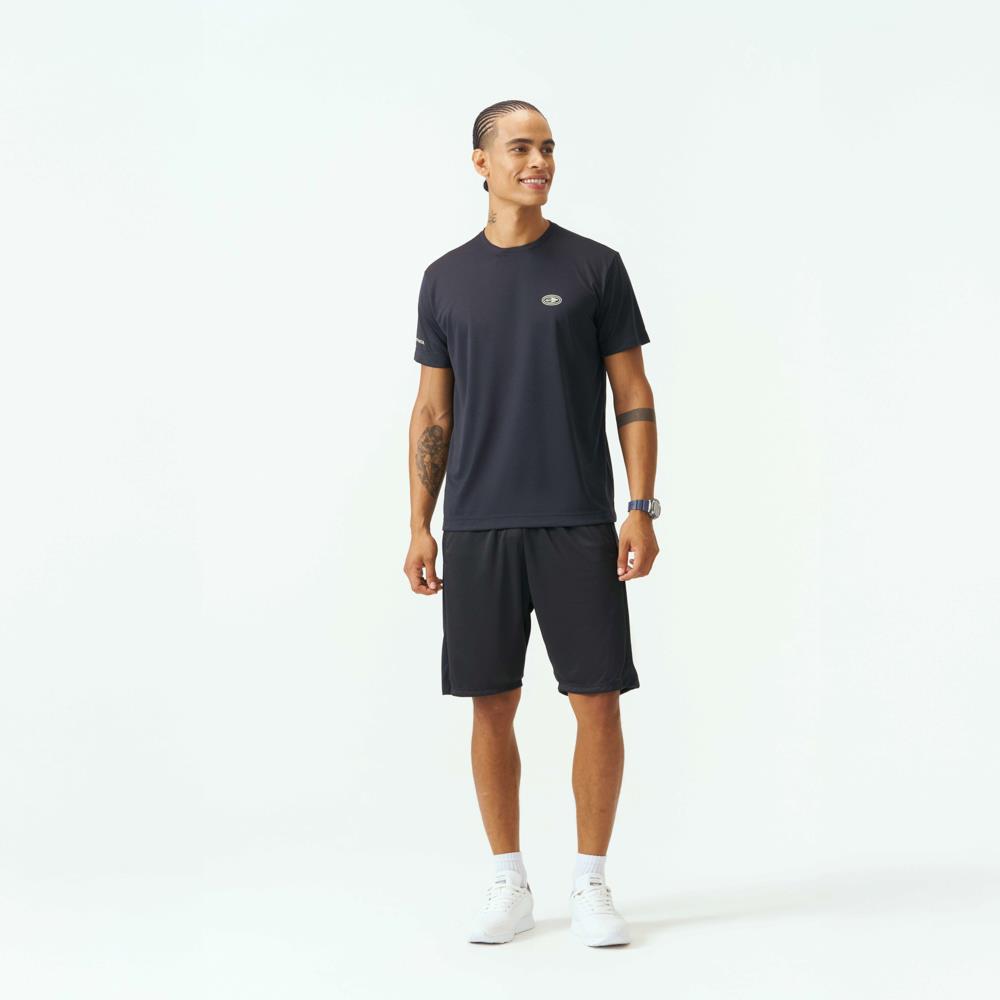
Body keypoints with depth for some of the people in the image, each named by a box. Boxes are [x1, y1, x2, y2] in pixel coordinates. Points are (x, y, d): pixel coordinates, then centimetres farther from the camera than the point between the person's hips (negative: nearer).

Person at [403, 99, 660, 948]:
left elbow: (633, 396, 1)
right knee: (492, 704, 6)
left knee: (598, 700, -1)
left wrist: (642, 510, -8)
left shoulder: (595, 267, 2)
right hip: (477, 530, 2)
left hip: (579, 527, -2)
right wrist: (419, 527, 3)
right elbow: (433, 411, 9)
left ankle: (592, 885, 11)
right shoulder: (447, 279, 7)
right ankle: (511, 885, 18)